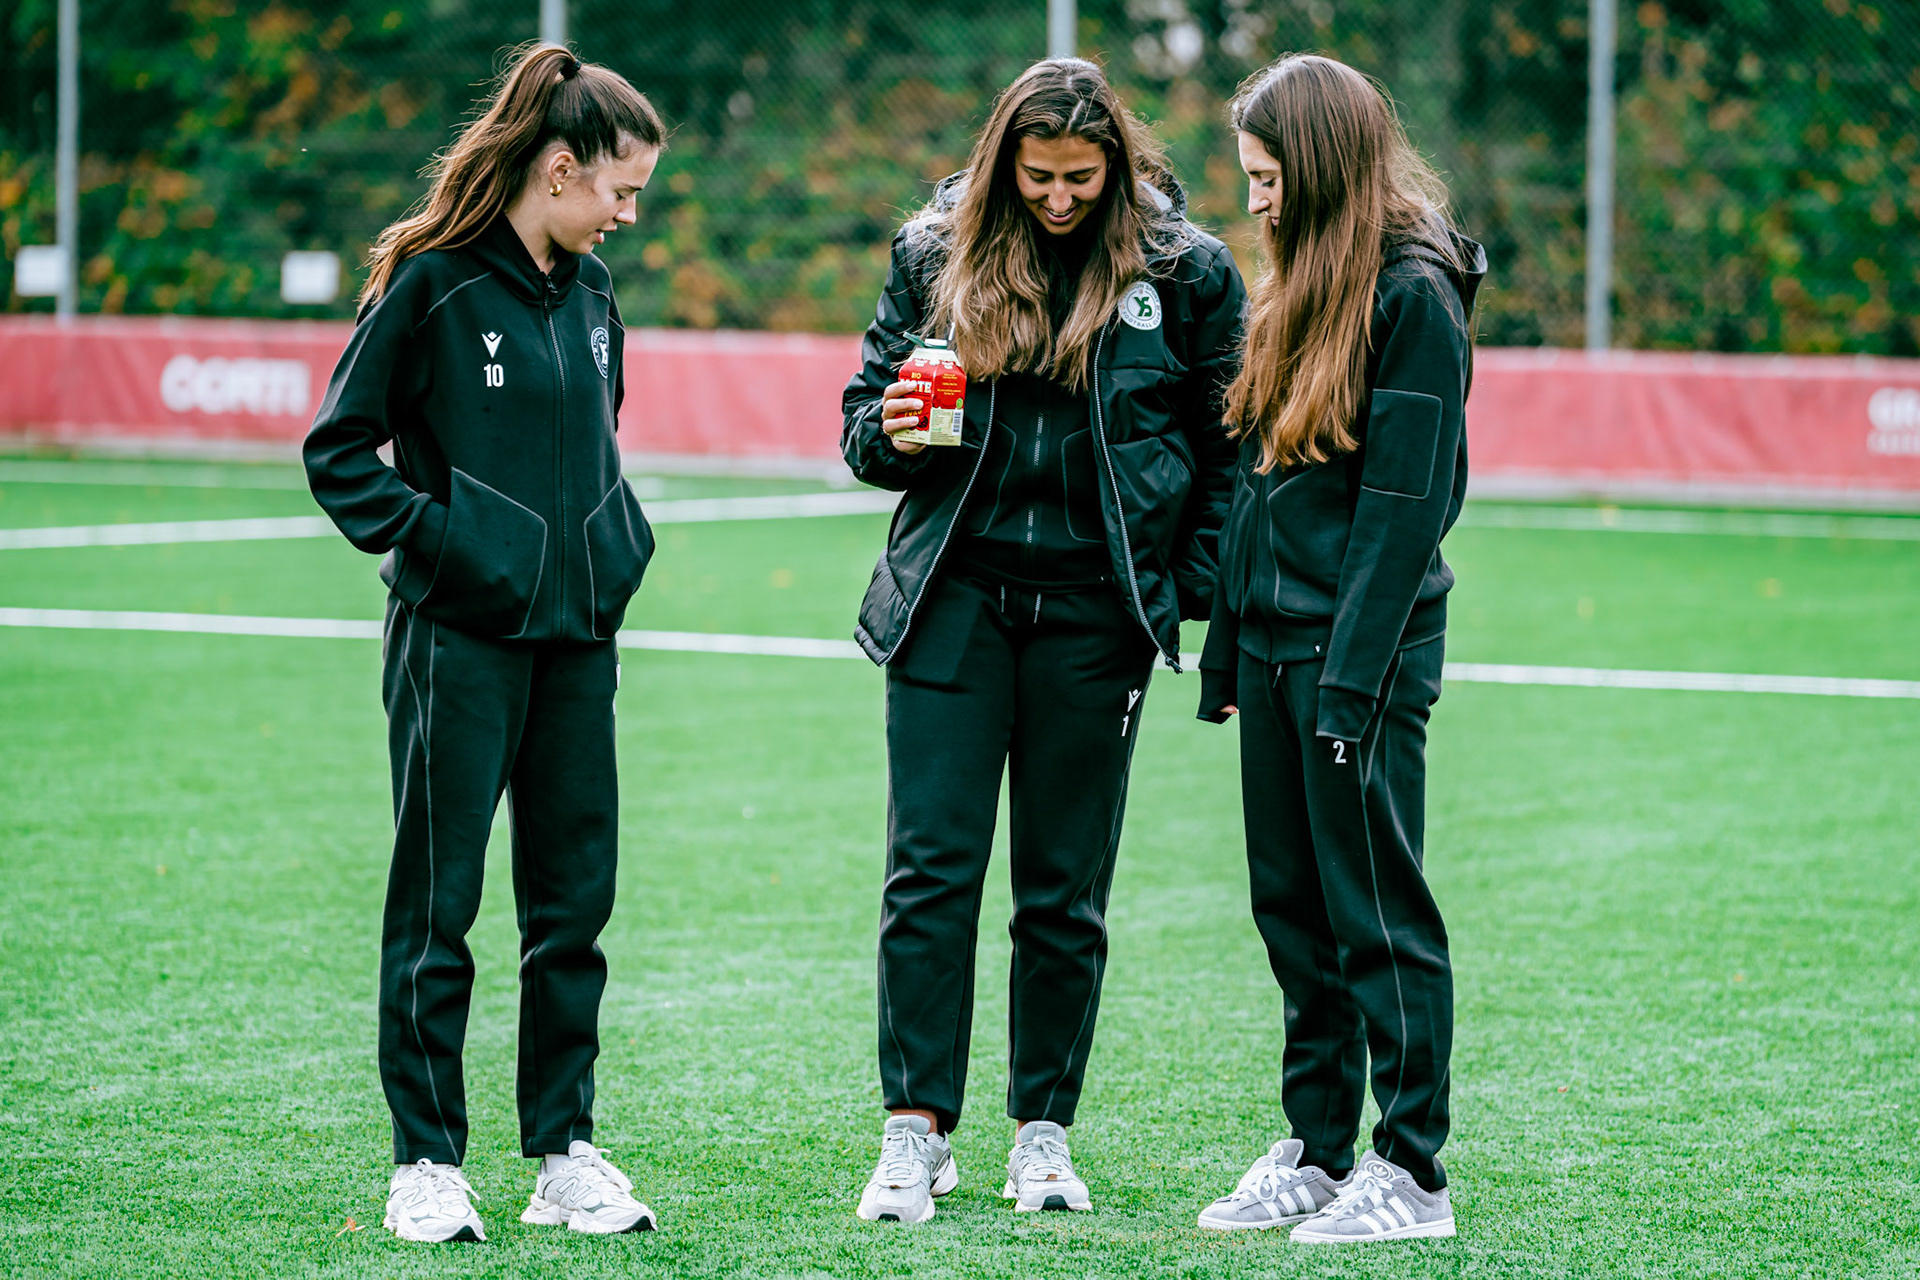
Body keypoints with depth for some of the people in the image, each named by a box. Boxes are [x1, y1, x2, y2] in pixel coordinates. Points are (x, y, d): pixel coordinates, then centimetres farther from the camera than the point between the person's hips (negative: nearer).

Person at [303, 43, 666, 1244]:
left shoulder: (590, 289, 10)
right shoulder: (431, 281, -10)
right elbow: (339, 451, -6)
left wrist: (620, 539, 10)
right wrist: (431, 539, -13)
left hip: (579, 630, 6)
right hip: (460, 635, -6)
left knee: (576, 898, 7)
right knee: (438, 903, 1)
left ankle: (566, 1150, 15)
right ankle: (428, 1164, 7)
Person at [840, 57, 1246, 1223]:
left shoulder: (1184, 269, -1)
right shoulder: (937, 253, 4)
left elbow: (1228, 442, 3)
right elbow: (866, 408, 13)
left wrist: (1202, 595, -5)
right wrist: (887, 432, -10)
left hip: (1094, 605, -1)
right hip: (954, 593, 1)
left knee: (1067, 887, 6)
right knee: (930, 869, -3)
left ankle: (1045, 1132, 16)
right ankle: (917, 1133, 1)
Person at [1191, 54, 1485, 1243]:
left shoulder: (1415, 293, -12)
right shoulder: (1300, 288, 14)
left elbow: (1407, 500, -16)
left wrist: (1350, 678, -19)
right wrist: (1227, 649, 12)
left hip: (1364, 650, -8)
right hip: (1274, 642, 8)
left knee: (1377, 911, -3)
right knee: (1293, 908, 12)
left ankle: (1412, 1174, 4)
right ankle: (1318, 1153, 20)